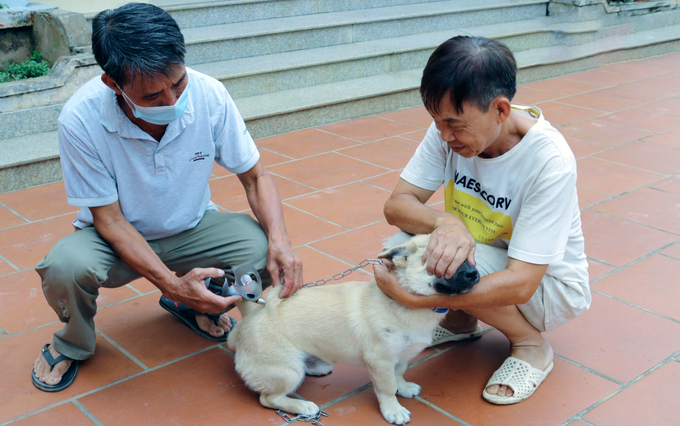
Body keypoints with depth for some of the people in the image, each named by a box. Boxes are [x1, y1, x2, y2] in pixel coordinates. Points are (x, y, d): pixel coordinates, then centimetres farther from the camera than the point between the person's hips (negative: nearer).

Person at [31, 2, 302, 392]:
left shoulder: (209, 96, -23)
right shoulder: (80, 120, -28)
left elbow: (254, 175, -11)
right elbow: (108, 218, -20)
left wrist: (280, 241, -29)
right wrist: (171, 282, -32)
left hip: (193, 229, 2)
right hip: (118, 238, -2)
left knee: (264, 248, -24)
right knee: (65, 267, -33)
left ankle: (192, 306, 10)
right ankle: (72, 345, 5)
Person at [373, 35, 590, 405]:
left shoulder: (549, 162, -33)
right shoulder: (452, 127, -17)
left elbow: (520, 284, -35)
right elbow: (396, 205, -16)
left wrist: (412, 298, -41)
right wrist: (445, 221, -39)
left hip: (549, 284, -5)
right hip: (482, 253, 5)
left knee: (446, 265, -31)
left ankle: (531, 345, -4)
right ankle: (461, 319, 8)